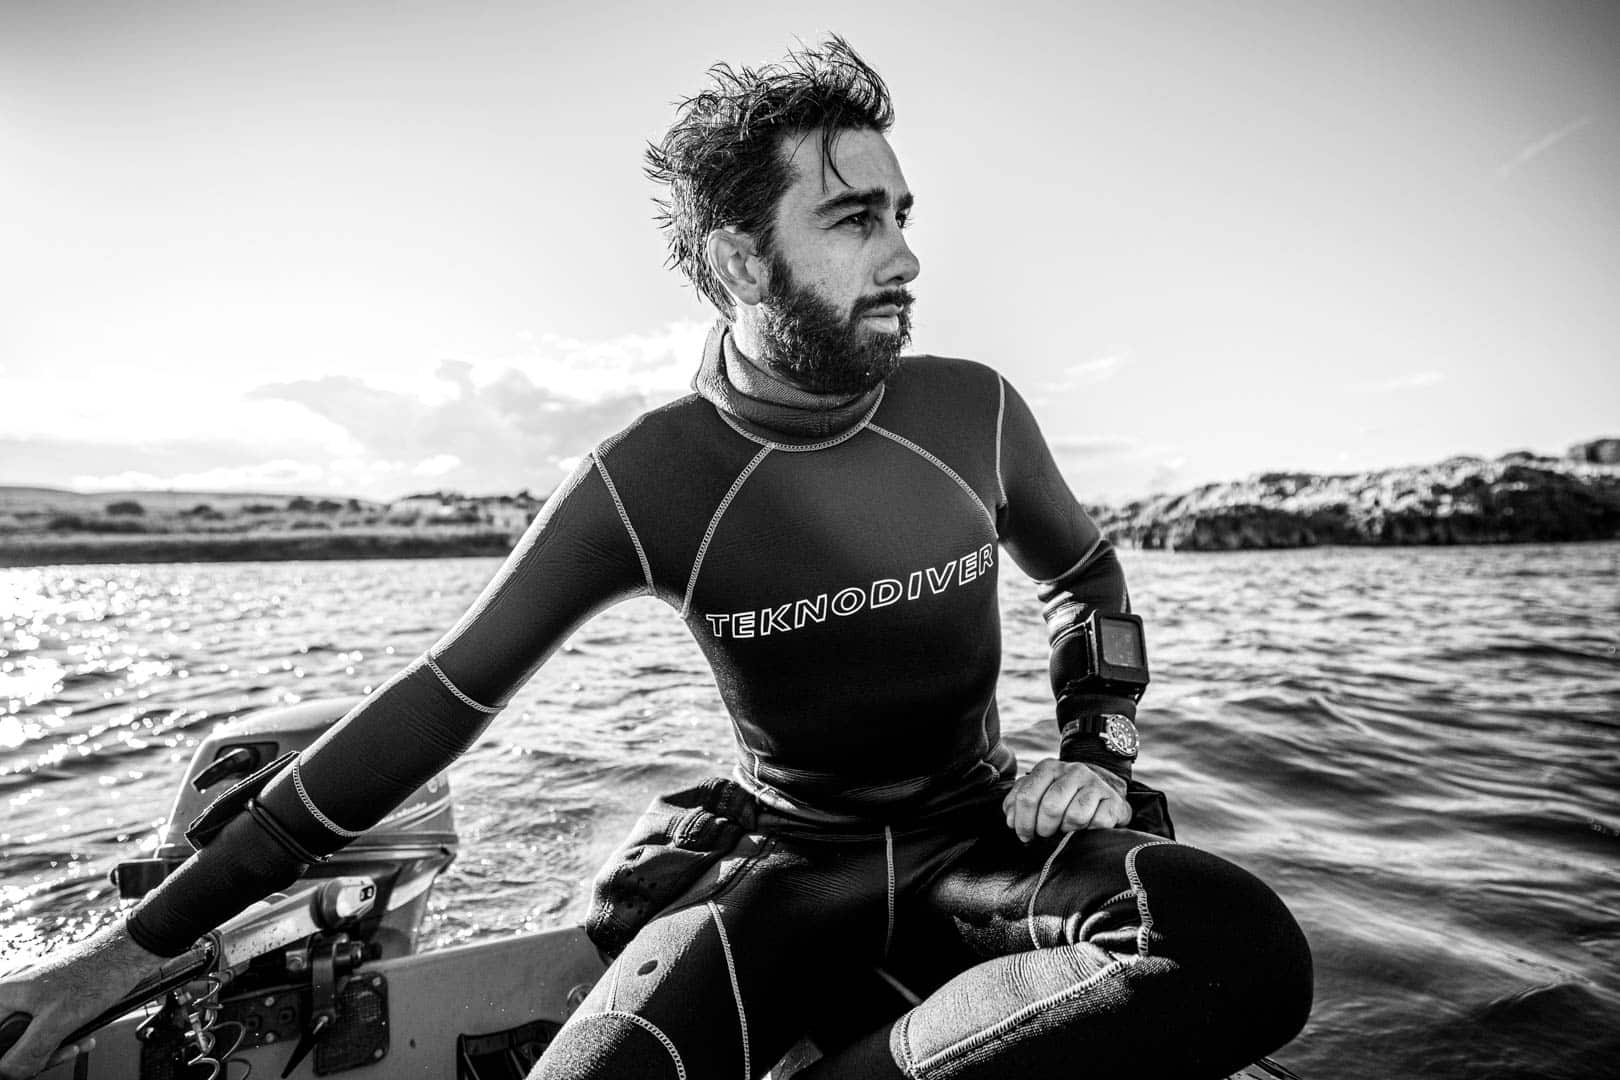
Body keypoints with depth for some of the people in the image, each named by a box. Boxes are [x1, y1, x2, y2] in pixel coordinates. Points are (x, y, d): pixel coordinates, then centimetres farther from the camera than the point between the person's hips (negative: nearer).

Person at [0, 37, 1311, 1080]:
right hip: (778, 857, -3)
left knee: (1251, 952, -26)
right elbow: (441, 699, -8)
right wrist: (148, 938, -5)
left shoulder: (975, 412, -7)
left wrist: (1095, 752, -5)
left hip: (976, 836, 4)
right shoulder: (651, 479, -14)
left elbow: (1090, 580, 12)